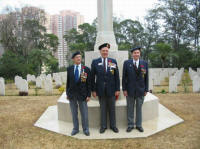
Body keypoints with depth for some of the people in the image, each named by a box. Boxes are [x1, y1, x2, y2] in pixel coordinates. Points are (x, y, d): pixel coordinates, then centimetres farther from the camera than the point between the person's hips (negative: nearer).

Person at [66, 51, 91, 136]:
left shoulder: (86, 69, -4)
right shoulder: (69, 69, 2)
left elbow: (89, 83, -3)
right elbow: (68, 82, 6)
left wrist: (88, 95, -6)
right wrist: (67, 93, 5)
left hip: (82, 94, -2)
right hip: (72, 94, 2)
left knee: (84, 113, 7)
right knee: (74, 113, 13)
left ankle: (85, 129, 25)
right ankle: (75, 128, 30)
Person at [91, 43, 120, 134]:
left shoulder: (113, 61, 1)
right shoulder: (95, 62, 0)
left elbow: (117, 76, 1)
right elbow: (92, 77, 1)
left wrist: (117, 89, -2)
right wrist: (93, 90, -2)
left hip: (111, 89, 1)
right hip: (100, 89, 0)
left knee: (112, 109, 11)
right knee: (103, 109, 10)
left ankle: (113, 125, 27)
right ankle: (103, 126, 25)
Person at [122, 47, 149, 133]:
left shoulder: (144, 63, 2)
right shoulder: (127, 63, -2)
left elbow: (146, 77, 4)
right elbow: (124, 77, -2)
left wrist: (146, 89, 1)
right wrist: (124, 89, -6)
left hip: (140, 90, 1)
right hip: (130, 90, -1)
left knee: (139, 108, 11)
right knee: (130, 109, 9)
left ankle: (139, 125, 26)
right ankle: (130, 125, 24)